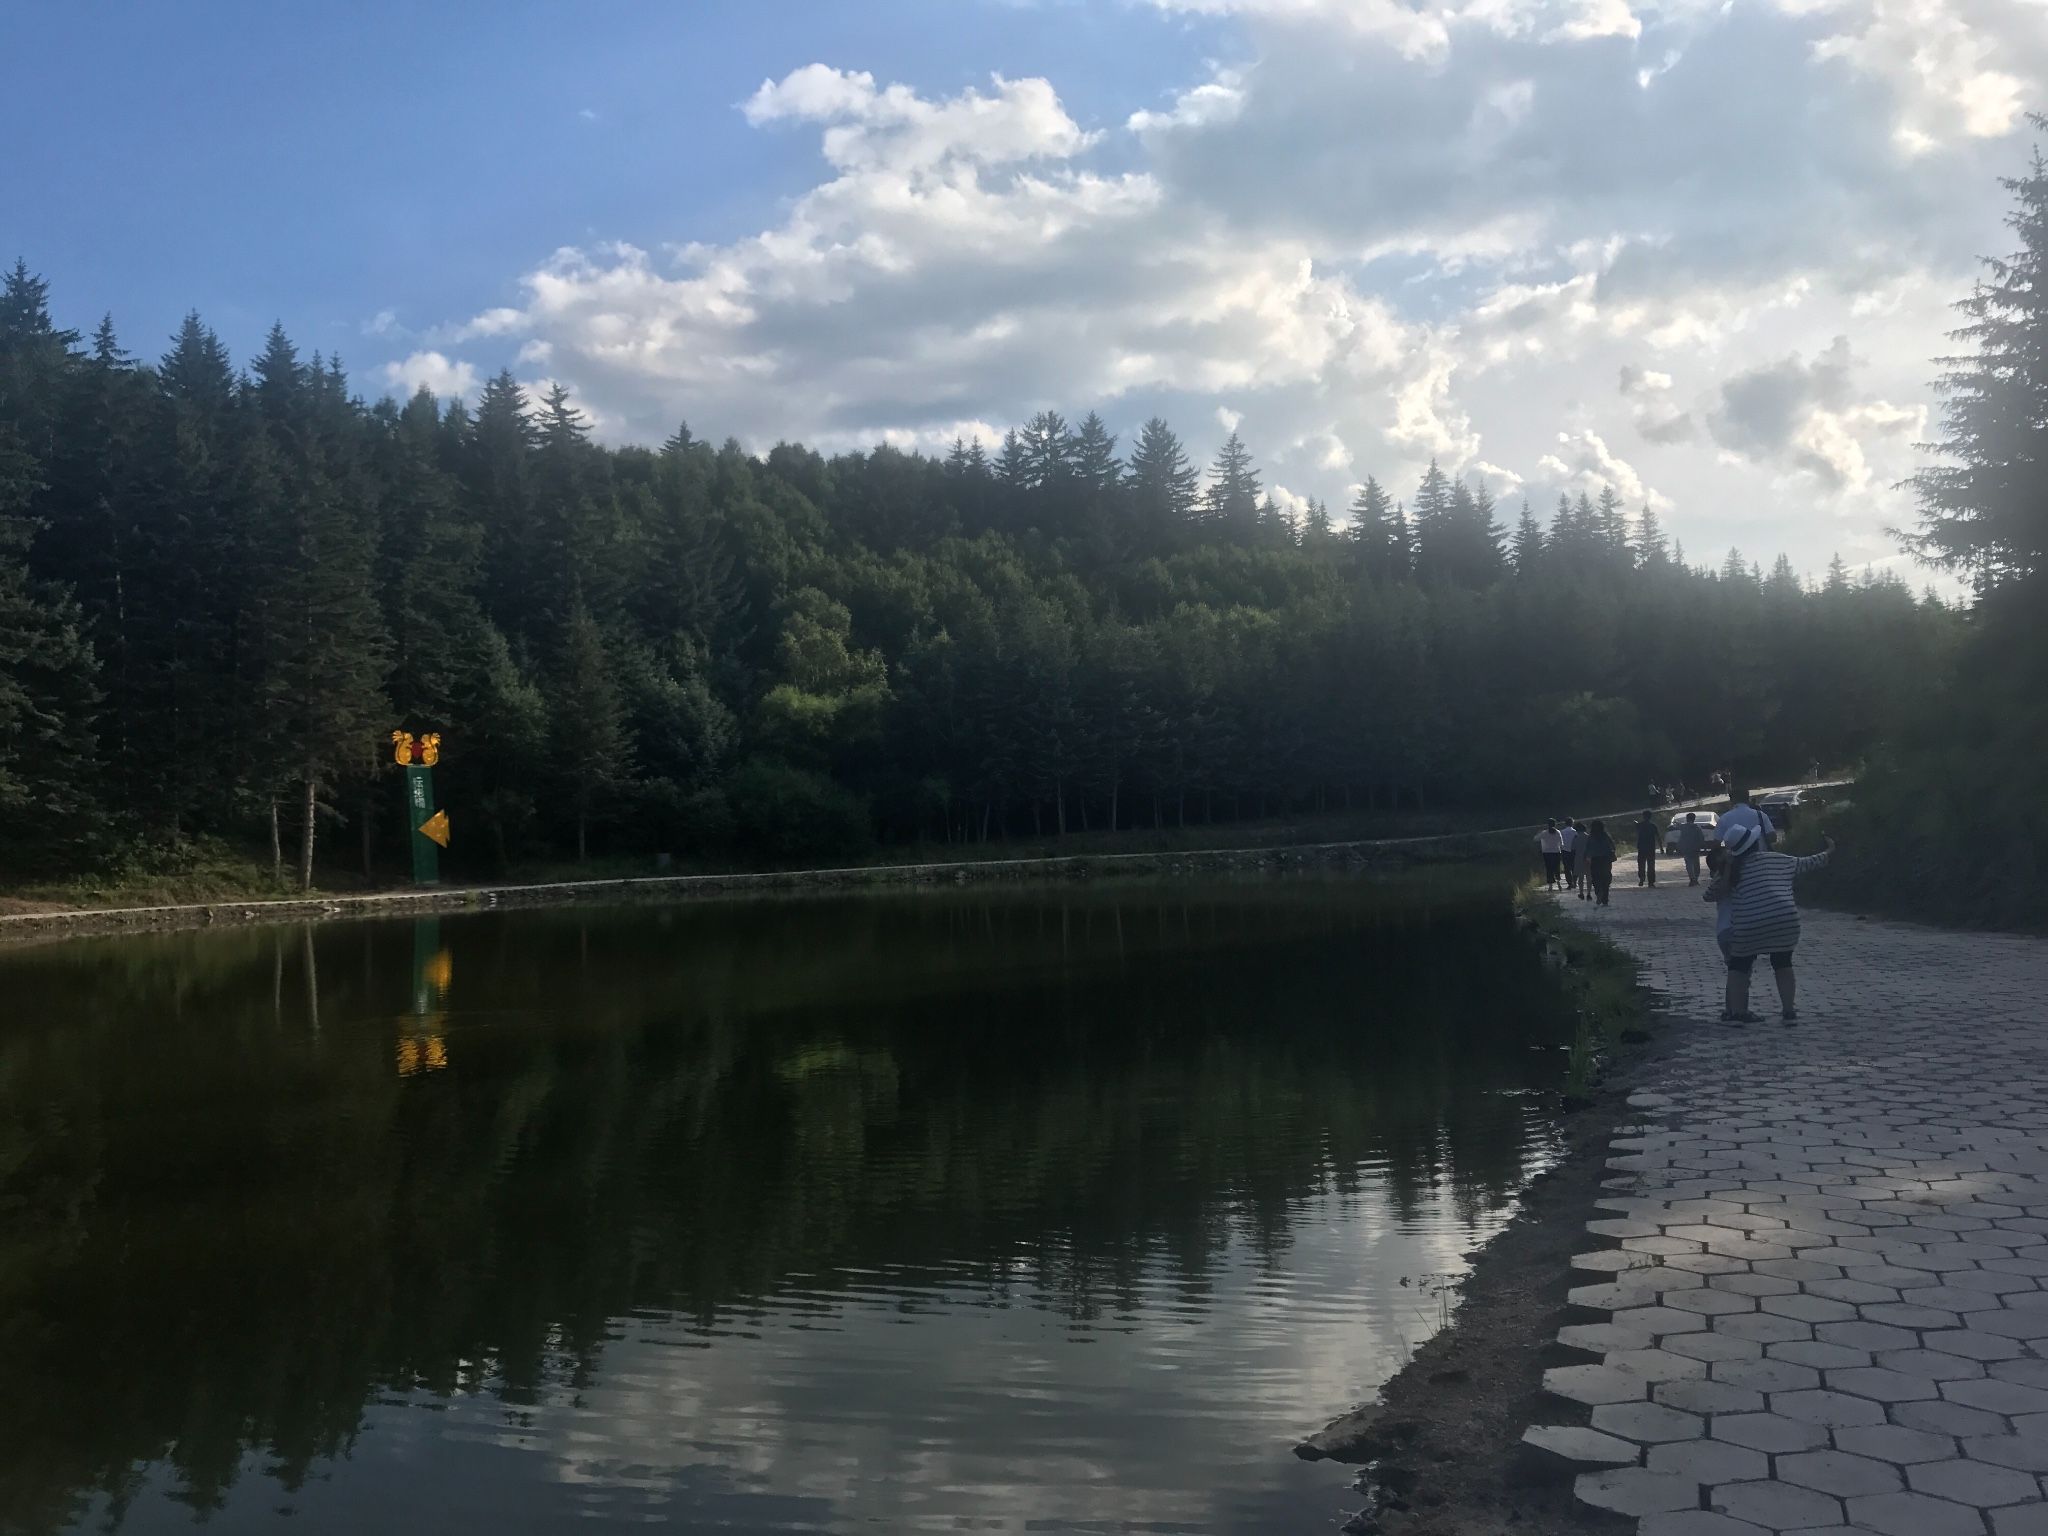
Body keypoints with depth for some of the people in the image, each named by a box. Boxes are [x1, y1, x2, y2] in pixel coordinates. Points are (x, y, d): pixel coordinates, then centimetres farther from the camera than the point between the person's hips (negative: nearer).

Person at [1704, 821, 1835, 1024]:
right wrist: (1828, 853, 47)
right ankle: (1790, 1012, 21)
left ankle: (1733, 1012, 9)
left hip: (1749, 926, -2)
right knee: (1783, 965, 24)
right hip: (1785, 921, 2)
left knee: (1738, 967, 17)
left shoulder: (1733, 869, 8)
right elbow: (1807, 863, 29)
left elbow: (1711, 895, 11)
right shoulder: (1780, 860, 12)